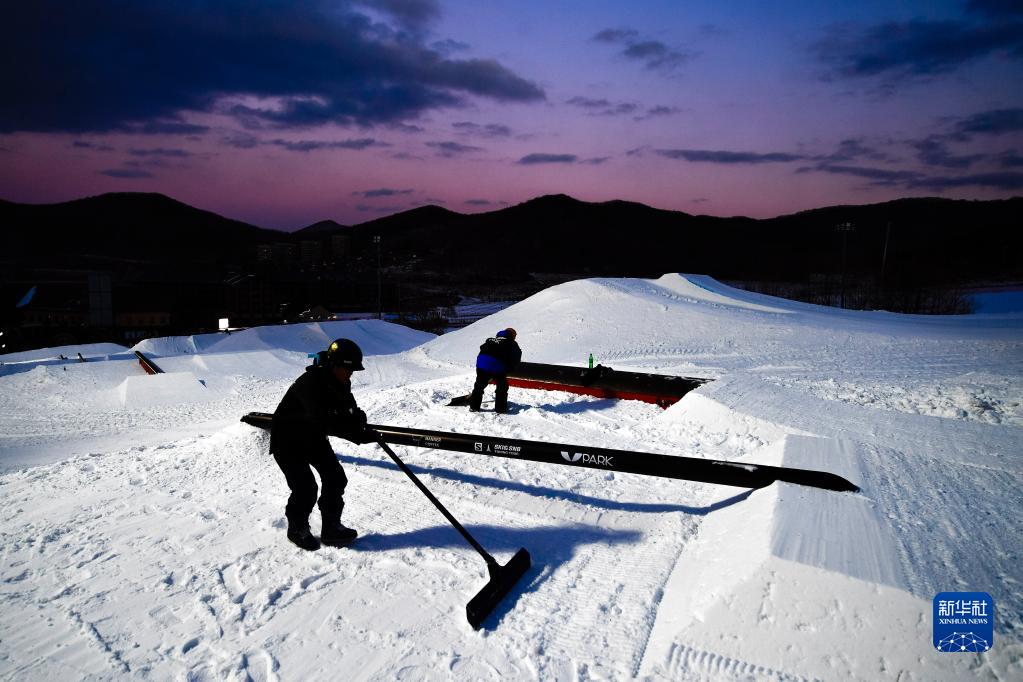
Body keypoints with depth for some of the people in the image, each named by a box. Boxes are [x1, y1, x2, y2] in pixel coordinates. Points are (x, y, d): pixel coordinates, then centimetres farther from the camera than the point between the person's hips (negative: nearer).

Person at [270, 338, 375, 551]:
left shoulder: (340, 383, -8)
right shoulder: (309, 384, -33)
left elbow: (350, 412, -1)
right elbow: (322, 421, -42)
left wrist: (356, 417, -26)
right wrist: (357, 434, -45)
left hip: (313, 437, 7)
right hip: (287, 440, -7)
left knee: (335, 477, 1)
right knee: (305, 487, -12)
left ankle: (331, 529, 14)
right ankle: (297, 529, 14)